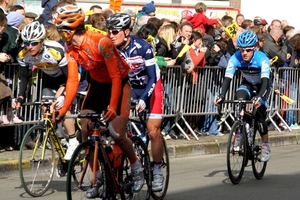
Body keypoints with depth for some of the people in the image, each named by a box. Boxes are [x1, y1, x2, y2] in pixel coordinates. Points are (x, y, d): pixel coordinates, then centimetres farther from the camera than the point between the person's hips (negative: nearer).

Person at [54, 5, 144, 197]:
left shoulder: (101, 43, -32)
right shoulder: (71, 48, -13)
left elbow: (116, 77, -28)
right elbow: (73, 79, -10)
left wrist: (112, 107, -32)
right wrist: (64, 108, -19)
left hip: (119, 84, -6)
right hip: (97, 85, 6)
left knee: (117, 135, -16)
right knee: (86, 132, -6)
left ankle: (137, 167, 11)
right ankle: (98, 177, 8)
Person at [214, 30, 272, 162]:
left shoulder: (262, 59, -35)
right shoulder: (235, 58, -27)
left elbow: (265, 80, -44)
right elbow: (227, 78, -32)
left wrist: (259, 97, -61)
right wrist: (222, 95, -49)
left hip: (262, 85, -2)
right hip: (247, 83, 2)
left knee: (259, 114, -17)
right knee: (239, 99, -29)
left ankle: (265, 145, 6)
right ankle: (239, 137, -18)